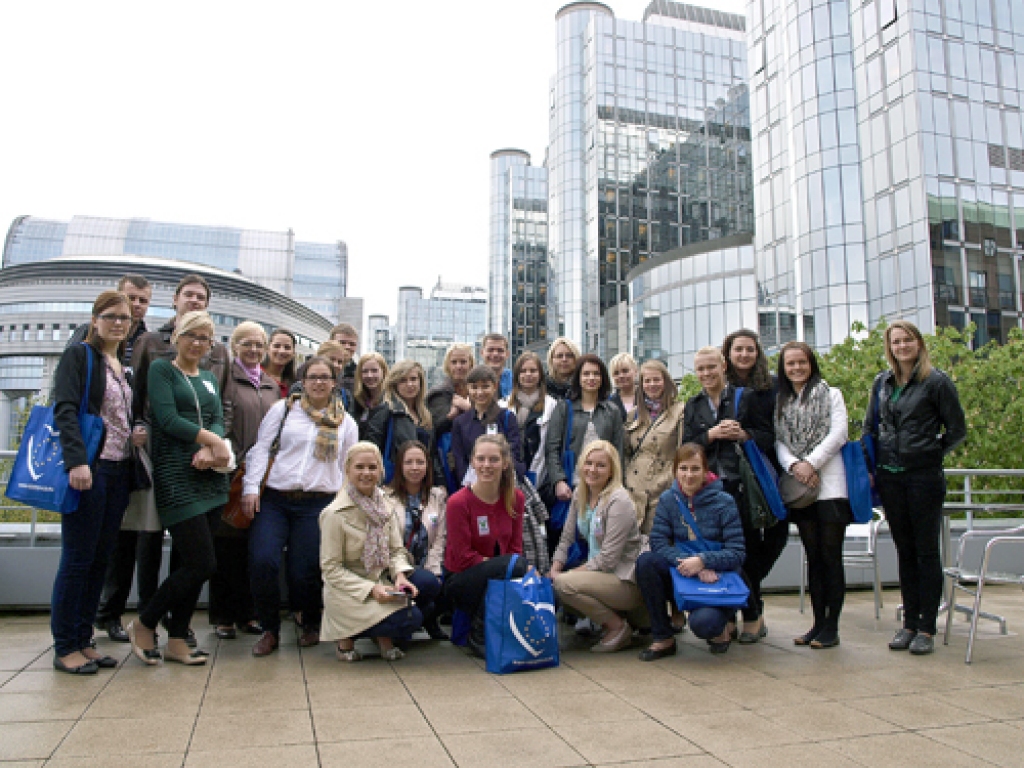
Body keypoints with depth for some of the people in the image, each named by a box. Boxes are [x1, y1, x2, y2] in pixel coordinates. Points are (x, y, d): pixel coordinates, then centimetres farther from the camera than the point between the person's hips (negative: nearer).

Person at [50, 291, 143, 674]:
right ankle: (65, 647, 9)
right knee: (78, 558, -2)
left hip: (118, 470, 7)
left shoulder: (124, 366, 18)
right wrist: (77, 461, -25)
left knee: (101, 559, 10)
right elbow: (65, 409, -14)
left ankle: (83, 640, 19)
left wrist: (134, 436, 3)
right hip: (88, 469, -7)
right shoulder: (78, 355, -3)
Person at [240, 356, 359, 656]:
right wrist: (251, 487, -4)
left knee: (304, 571, -4)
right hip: (275, 499, 0)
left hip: (318, 504, 0)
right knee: (262, 562, -14)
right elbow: (260, 448, 6)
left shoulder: (346, 423, 12)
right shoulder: (283, 409, 9)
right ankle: (270, 630, 9)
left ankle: (310, 623, 27)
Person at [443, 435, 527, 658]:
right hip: (460, 580, -4)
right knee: (512, 565, -32)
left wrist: (522, 568, -16)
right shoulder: (458, 502, -16)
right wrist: (499, 564, -17)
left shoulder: (515, 498, 0)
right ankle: (479, 637, -13)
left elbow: (516, 547, 4)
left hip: (502, 575, 5)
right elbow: (462, 557, -14)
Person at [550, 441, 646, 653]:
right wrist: (554, 570, -5)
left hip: (627, 581, -9)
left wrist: (564, 574, -17)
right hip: (599, 571, 9)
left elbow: (608, 559, -21)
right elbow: (566, 538, 10)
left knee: (564, 584, -25)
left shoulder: (619, 501, -19)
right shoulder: (580, 494, 5)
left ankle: (618, 626, -5)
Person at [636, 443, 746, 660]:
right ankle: (663, 638, -11)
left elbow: (736, 554, -11)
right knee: (646, 561, -24)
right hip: (682, 576, 4)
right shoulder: (668, 500, 0)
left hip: (718, 578, -3)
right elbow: (658, 542, -10)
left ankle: (724, 625, 10)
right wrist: (689, 563, -25)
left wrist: (702, 561, -28)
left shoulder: (724, 502, -9)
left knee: (702, 622, -32)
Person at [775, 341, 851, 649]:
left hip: (829, 485, -3)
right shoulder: (780, 402, 15)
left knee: (831, 555, -2)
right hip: (798, 487, 4)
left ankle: (831, 627, 4)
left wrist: (811, 463, -13)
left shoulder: (830, 394, 5)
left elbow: (839, 434, -5)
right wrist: (793, 465, -11)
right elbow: (778, 441, 7)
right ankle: (818, 622, 14)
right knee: (813, 556, 8)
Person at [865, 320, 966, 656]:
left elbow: (957, 430, -1)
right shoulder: (882, 382, 10)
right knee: (904, 551, 11)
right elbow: (870, 428, 15)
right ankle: (909, 623, 19)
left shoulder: (936, 382, -6)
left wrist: (929, 452, -1)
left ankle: (927, 628, 10)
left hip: (924, 476, -5)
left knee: (926, 551, 2)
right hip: (890, 477, 5)